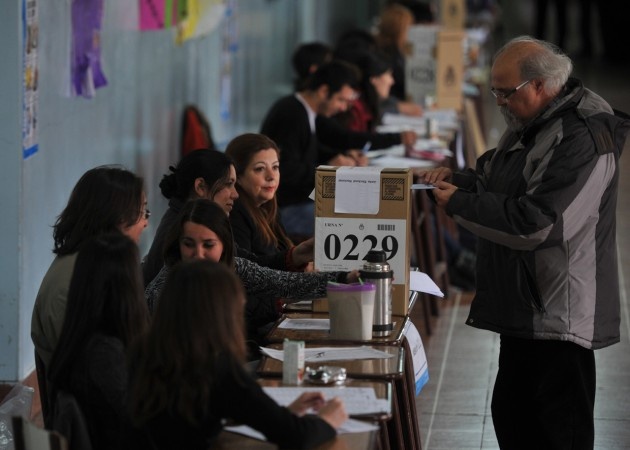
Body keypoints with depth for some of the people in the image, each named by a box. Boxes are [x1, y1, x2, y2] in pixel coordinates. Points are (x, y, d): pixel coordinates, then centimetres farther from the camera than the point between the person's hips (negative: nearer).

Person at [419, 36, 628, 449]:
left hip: (558, 314, -11)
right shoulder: (530, 126, 12)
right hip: (526, 306, 11)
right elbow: (499, 184, 27)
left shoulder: (583, 139, -20)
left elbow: (535, 223, -26)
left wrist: (459, 203, -16)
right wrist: (459, 180, 5)